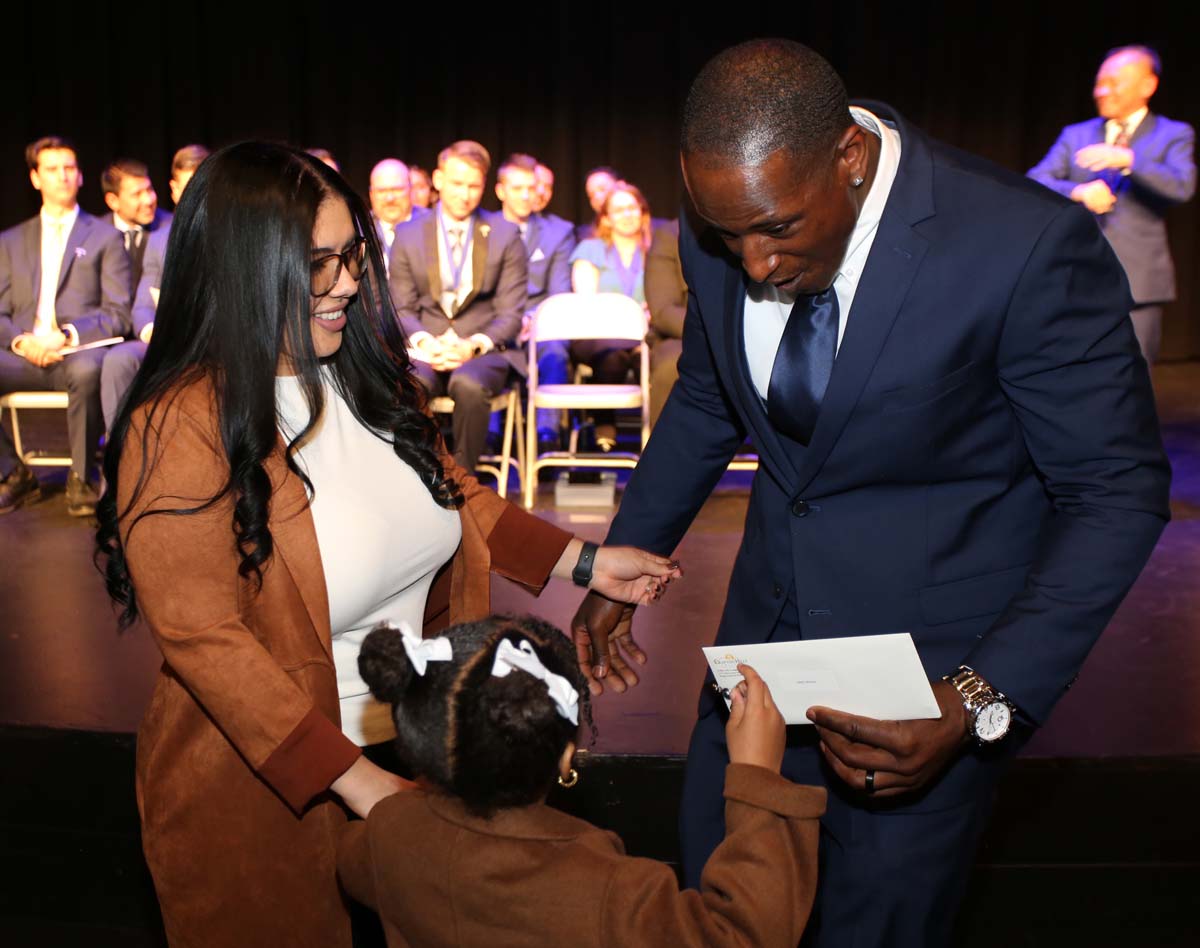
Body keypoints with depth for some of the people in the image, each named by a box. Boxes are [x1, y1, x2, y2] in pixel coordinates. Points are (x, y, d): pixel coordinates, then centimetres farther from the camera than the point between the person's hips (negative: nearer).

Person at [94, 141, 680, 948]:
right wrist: (355, 781, -24)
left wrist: (583, 562, 1)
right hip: (269, 787, -6)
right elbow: (205, 642, -22)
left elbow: (445, 486, 10)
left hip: (415, 740, 6)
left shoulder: (367, 372, -3)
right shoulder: (181, 431, -22)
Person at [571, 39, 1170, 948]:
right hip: (771, 616, 5)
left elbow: (1119, 493, -17)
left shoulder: (1029, 245, -25)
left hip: (934, 656, -4)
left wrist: (981, 702, -25)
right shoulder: (721, 233, -8)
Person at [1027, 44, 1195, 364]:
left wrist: (1128, 159, -24)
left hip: (1138, 284, -2)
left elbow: (1182, 186, -12)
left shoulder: (1173, 136, 5)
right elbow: (1035, 183, 1)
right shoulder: (1075, 136, 13)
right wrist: (1078, 192, -18)